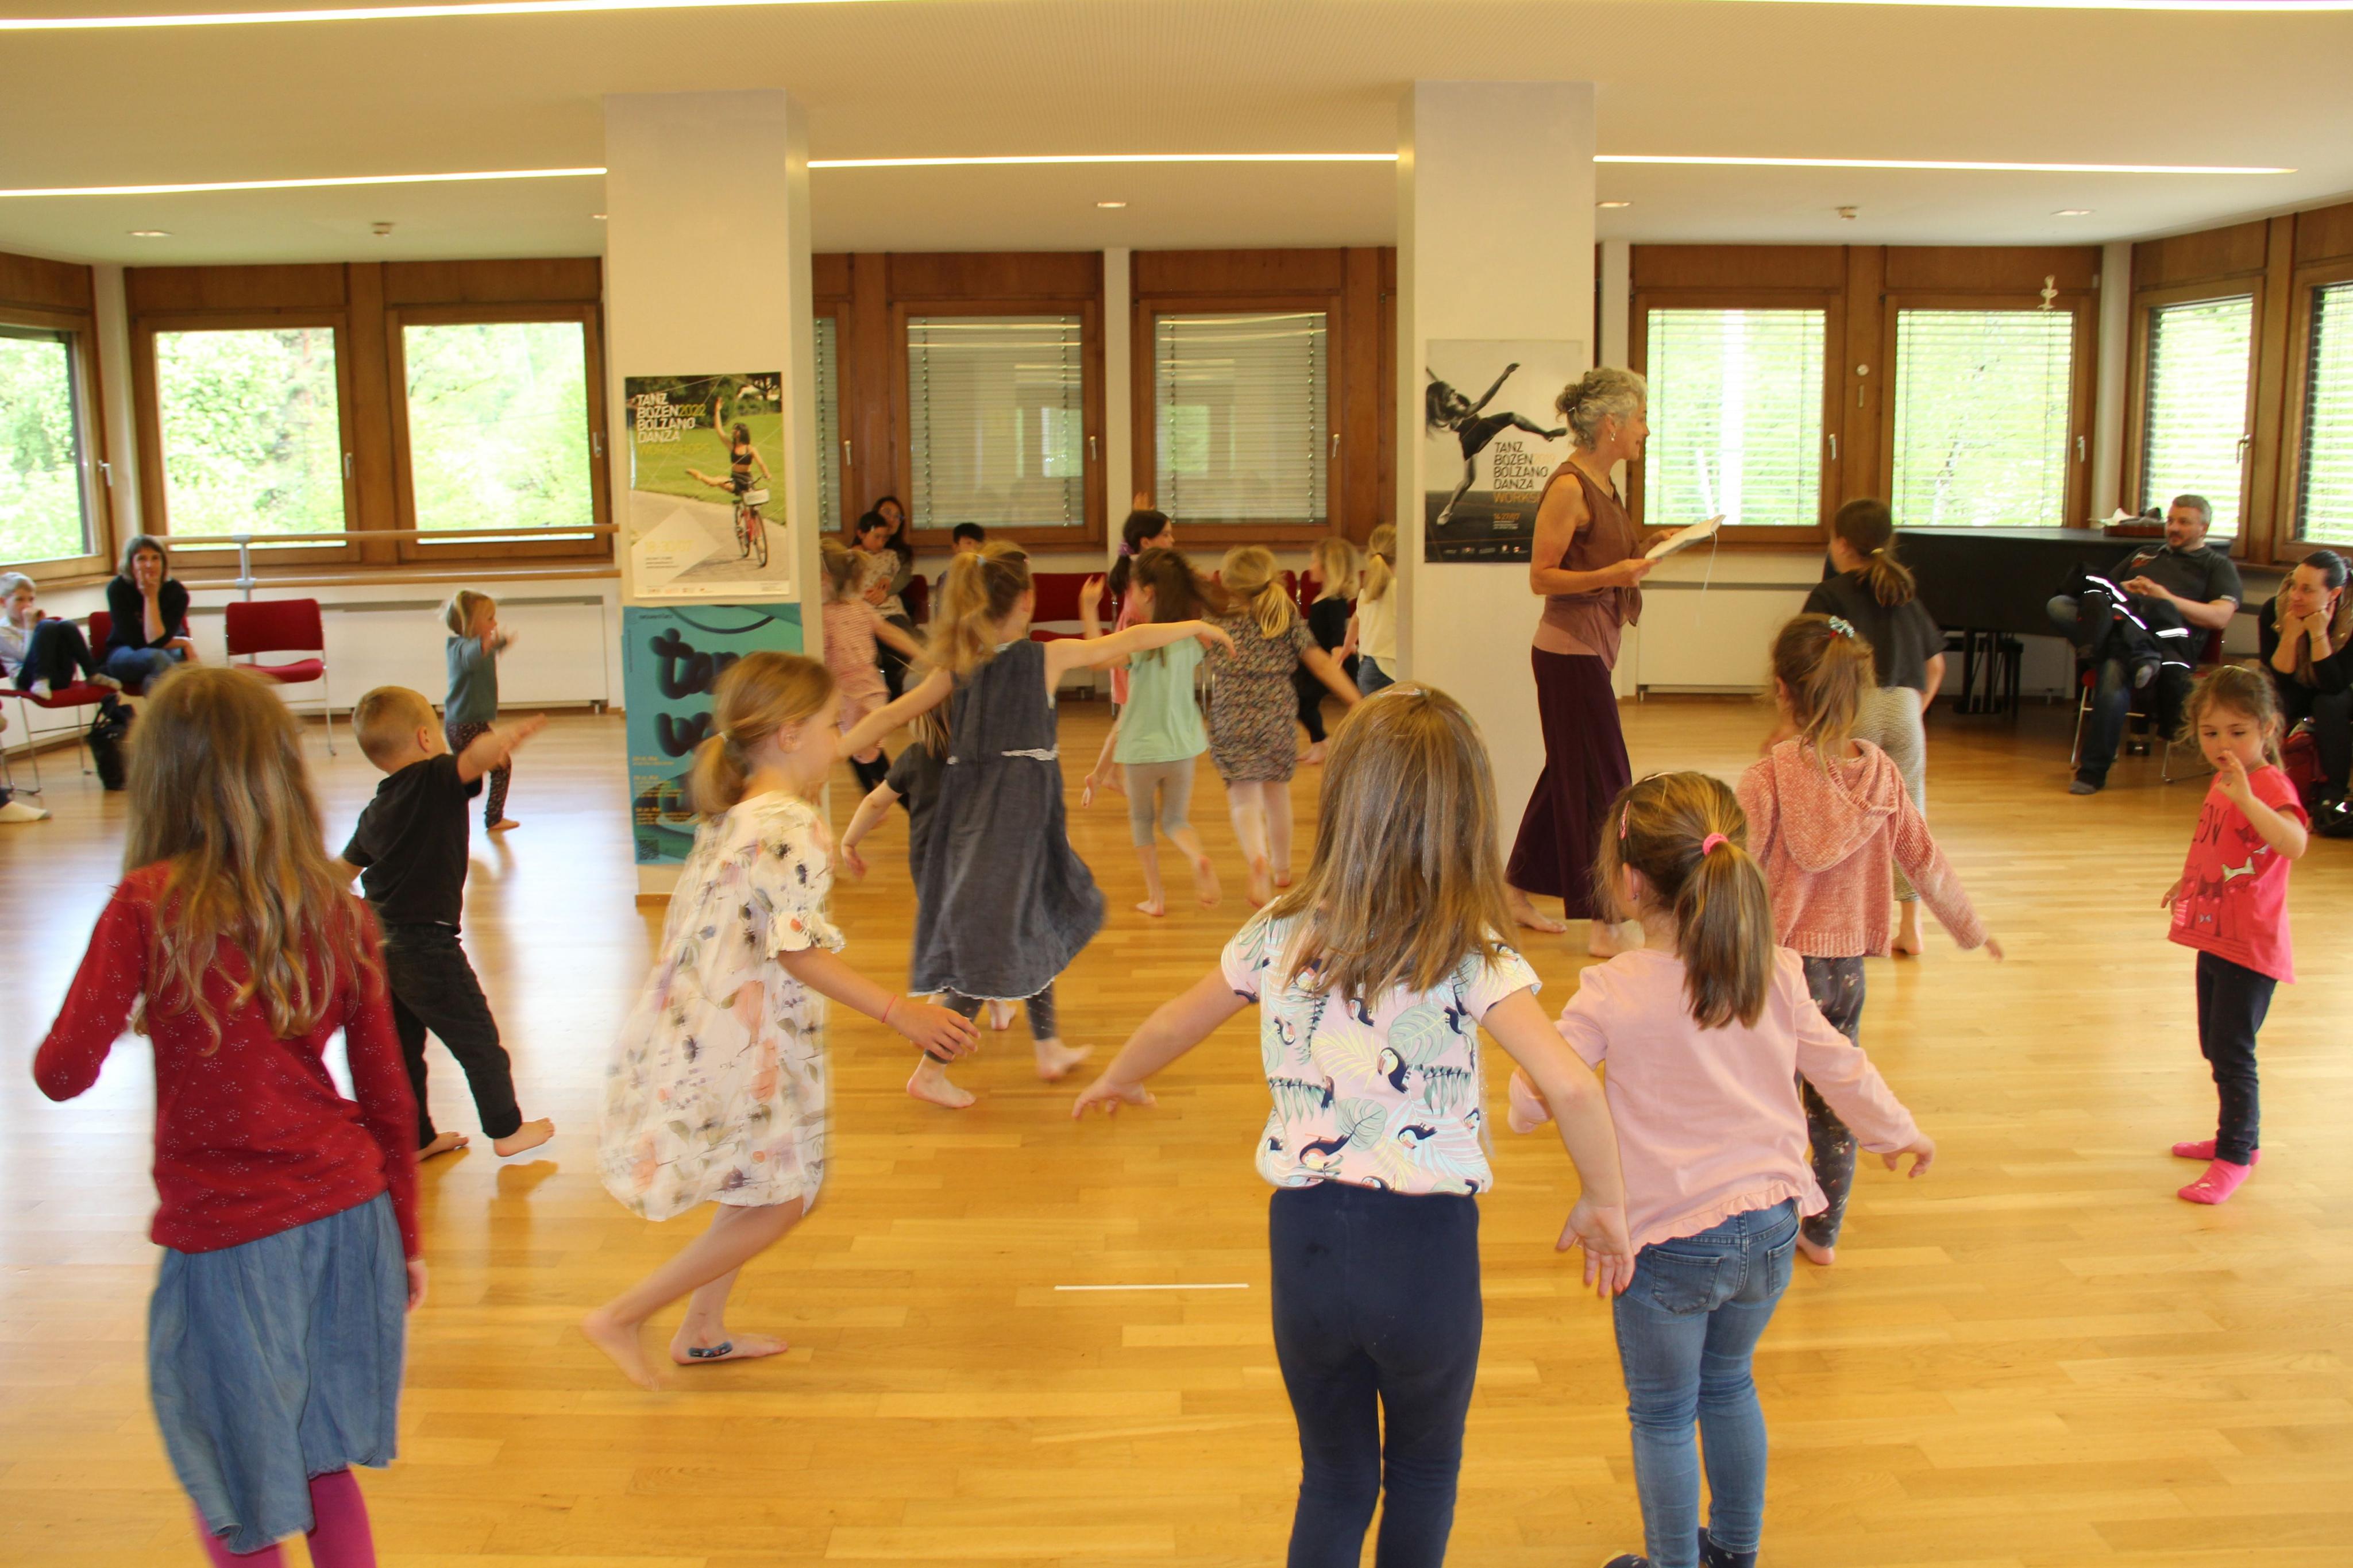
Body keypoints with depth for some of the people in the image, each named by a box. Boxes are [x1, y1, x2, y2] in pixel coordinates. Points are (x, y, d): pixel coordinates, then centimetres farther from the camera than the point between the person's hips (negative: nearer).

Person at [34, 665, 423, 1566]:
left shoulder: (150, 905, -11)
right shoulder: (336, 909, 0)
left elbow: (64, 1073, -14)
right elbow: (388, 1094, 5)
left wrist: (133, 1008, 8)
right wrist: (403, 1237, 16)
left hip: (230, 1237, -4)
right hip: (348, 1216, 4)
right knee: (322, 1466, 21)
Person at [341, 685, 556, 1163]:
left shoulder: (375, 811, 9)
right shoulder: (436, 782, -13)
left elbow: (343, 872, 18)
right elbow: (472, 760, -36)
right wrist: (505, 737, -54)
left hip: (378, 942, 7)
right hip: (427, 946, -7)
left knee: (401, 1048, 18)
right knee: (478, 1041, 9)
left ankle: (416, 1138, 29)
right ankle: (506, 1130, 20)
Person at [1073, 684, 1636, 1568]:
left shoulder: (1279, 935, -2)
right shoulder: (1471, 956, -12)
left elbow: (1175, 1026, 12)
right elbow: (1568, 1087, -23)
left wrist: (1115, 1082, 33)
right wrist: (1604, 1205, -7)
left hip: (1306, 1238, 2)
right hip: (1426, 1245, -2)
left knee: (1334, 1479, 23)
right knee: (1423, 1471, 26)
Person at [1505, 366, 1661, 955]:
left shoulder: (1602, 484, 12)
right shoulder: (1568, 488, -16)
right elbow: (1541, 577, -18)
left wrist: (1647, 558, 11)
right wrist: (1612, 576, -29)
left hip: (1591, 645, 10)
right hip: (1570, 647, -10)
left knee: (1567, 772, 16)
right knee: (1602, 782, -5)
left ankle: (1519, 895, 29)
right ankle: (1603, 926, 1)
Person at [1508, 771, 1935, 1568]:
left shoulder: (1612, 992, -18)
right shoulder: (1777, 975, -4)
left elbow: (1533, 1096, -15)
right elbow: (1842, 1070, 10)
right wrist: (1899, 1133, 27)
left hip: (1671, 1240, -5)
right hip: (1769, 1229, 6)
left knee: (1663, 1415, 15)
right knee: (1730, 1385, 27)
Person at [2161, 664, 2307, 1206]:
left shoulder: (2269, 784, -19)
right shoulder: (2222, 781, 9)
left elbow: (2294, 844, -40)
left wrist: (2247, 797, -50)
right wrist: (2188, 882, 20)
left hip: (2251, 946, -9)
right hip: (2215, 937, 9)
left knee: (2232, 1053, -6)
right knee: (2215, 1046, 19)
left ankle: (2234, 1157, 5)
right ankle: (2243, 1137, 34)